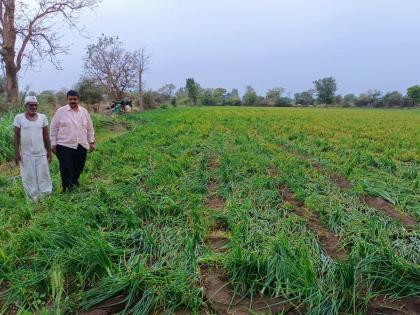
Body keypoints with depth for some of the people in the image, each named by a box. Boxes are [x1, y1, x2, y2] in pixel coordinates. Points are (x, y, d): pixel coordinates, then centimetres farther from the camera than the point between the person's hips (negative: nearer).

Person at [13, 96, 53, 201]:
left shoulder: (42, 117, 3)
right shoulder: (19, 118, -2)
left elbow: (46, 136, 7)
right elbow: (16, 136, -1)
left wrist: (49, 151, 6)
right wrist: (16, 152, -5)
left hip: (41, 153, 2)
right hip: (26, 154, -1)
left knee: (43, 176, 4)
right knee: (29, 177, 5)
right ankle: (33, 199, 15)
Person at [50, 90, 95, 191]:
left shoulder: (84, 112, 9)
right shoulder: (60, 111, -1)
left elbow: (90, 129, 14)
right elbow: (54, 129, 1)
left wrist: (91, 142, 11)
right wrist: (53, 144, -1)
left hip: (81, 147, 4)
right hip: (64, 146, -3)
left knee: (78, 170, 12)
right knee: (66, 171, -4)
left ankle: (74, 185, 33)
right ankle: (67, 189, 7)